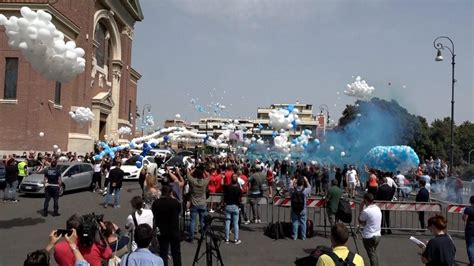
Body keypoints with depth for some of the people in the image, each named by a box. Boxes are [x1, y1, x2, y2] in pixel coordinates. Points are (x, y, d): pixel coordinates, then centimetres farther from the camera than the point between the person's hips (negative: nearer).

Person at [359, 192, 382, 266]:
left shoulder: (366, 211, -21)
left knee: (372, 256, 1)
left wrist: (361, 209, -5)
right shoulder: (378, 209, 3)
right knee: (374, 254, 22)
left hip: (369, 237, -7)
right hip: (378, 235, 7)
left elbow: (360, 221, -5)